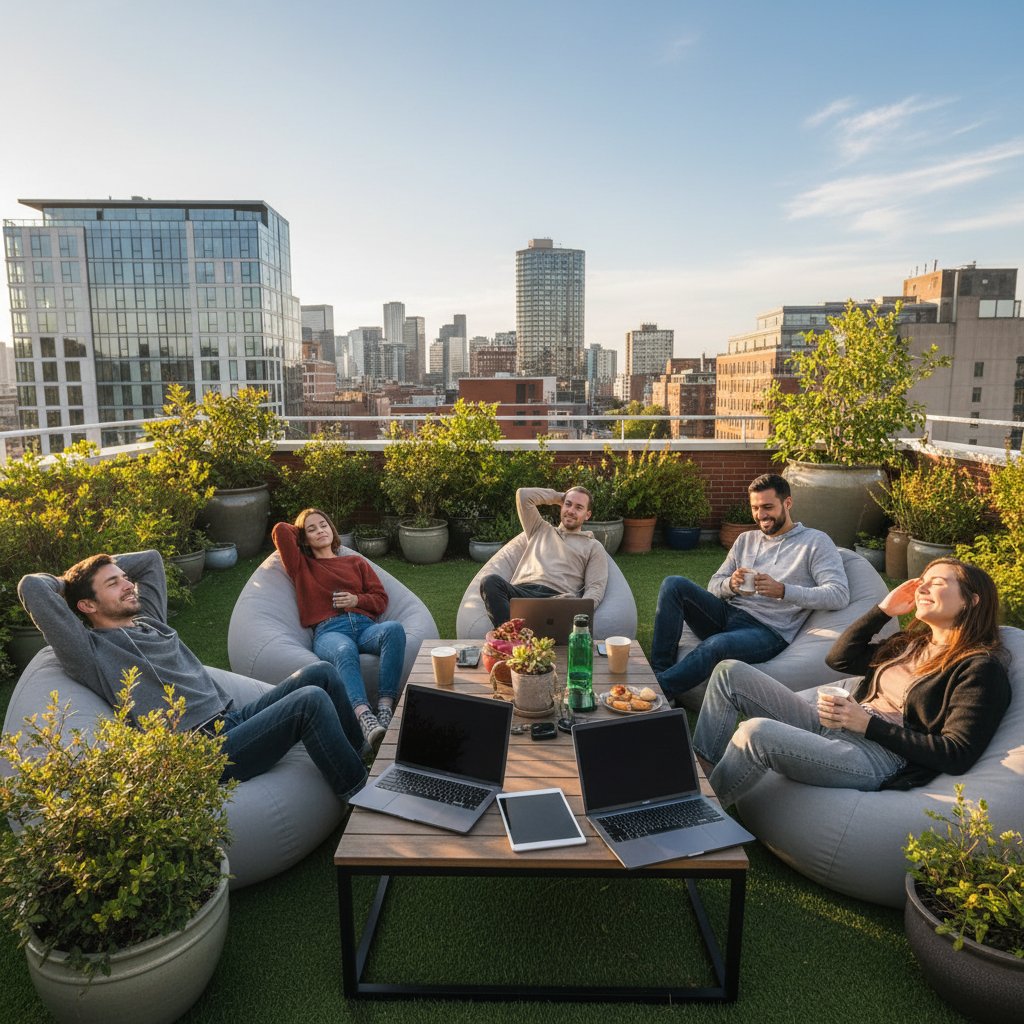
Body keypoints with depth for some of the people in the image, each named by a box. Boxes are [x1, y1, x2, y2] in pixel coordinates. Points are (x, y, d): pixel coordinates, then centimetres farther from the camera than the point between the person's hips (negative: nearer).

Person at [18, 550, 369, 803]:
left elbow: (151, 558, 33)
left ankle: (362, 754, 15)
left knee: (321, 673, -2)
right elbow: (32, 586, -15)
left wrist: (104, 565, 22)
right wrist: (70, 583, 6)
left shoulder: (149, 619, 20)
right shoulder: (92, 653, -4)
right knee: (311, 701, -25)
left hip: (234, 717, 9)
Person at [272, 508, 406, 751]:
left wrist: (357, 599, 4)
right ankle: (365, 718, -60)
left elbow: (381, 599, 24)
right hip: (329, 631, -2)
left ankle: (386, 707, -45)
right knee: (345, 651, -41)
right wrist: (300, 531, 36)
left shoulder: (356, 562, 33)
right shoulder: (302, 566, 28)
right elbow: (280, 530, 17)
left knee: (394, 629, -36)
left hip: (365, 625, 2)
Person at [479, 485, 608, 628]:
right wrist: (559, 497, 37)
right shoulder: (541, 530, 35)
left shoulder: (593, 546, 24)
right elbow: (523, 494, 30)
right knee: (490, 581, -31)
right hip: (521, 592, 3)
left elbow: (596, 588, 9)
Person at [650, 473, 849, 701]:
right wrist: (731, 584, -9)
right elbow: (714, 584, 17)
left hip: (769, 631, -6)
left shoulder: (815, 541, 5)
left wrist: (783, 590, -20)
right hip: (727, 614, 6)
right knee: (674, 584, -19)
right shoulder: (746, 539, 21)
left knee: (716, 645, -39)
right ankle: (659, 671, -21)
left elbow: (840, 595, -8)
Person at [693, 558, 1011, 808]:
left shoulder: (980, 667, -4)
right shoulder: (910, 643, 19)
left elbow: (957, 756, -13)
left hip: (883, 758, -8)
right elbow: (839, 658, 19)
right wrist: (884, 610, 12)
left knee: (757, 732, -35)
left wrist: (868, 723, -15)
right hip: (836, 728, 8)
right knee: (731, 672, -3)